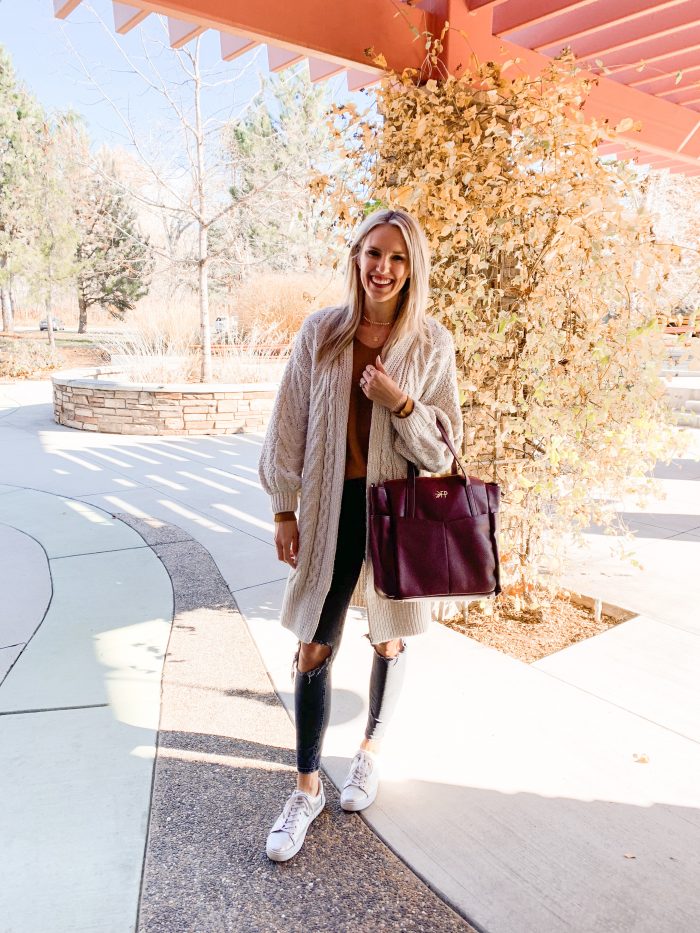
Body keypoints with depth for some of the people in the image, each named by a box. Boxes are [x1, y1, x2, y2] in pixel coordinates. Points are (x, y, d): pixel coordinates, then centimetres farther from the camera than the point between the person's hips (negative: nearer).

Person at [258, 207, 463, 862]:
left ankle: (370, 752, 42)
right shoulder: (320, 331, -2)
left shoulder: (432, 344, -4)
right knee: (313, 650, 5)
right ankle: (307, 786, 25)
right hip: (332, 508, 1)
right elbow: (289, 424, 2)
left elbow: (444, 448, -4)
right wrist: (284, 508, 1)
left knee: (390, 641, 16)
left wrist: (401, 403, -21)